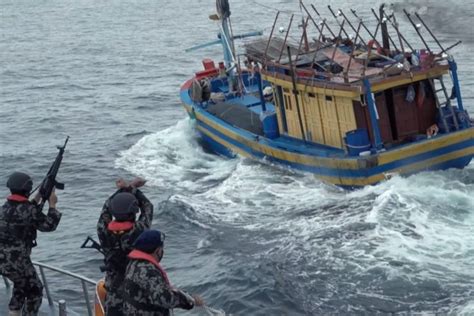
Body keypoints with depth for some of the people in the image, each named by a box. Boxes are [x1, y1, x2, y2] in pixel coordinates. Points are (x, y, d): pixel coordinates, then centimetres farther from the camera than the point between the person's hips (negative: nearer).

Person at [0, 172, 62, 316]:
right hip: (17, 260, -8)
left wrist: (37, 199, 20)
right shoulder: (29, 209, -15)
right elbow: (49, 225, -6)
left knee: (21, 284, 29)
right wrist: (52, 205, 4)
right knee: (35, 290, 11)